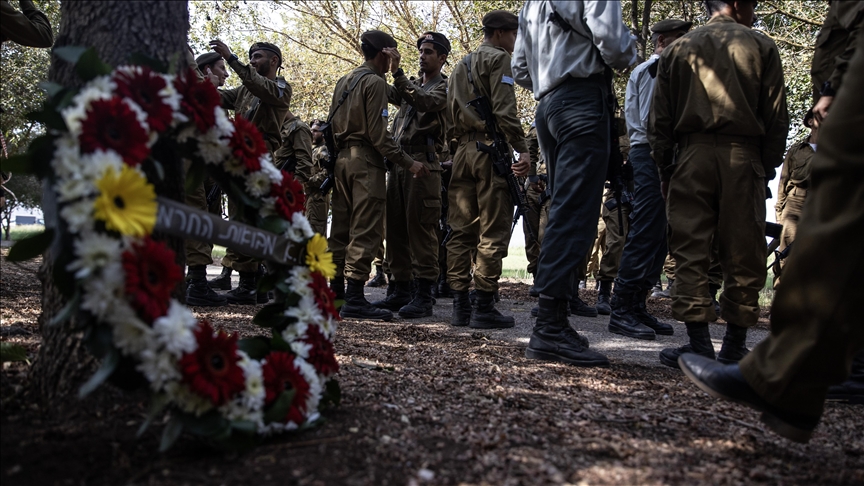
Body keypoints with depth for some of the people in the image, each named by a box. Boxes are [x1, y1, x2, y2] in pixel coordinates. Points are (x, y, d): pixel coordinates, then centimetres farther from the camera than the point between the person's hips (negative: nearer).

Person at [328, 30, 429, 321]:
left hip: (342, 159, 9)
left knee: (342, 227, 11)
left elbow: (332, 125, 18)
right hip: (366, 160, -9)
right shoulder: (375, 82, -8)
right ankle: (355, 299, -12)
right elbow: (378, 134, -15)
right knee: (365, 229, -9)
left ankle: (336, 291, 17)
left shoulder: (344, 82, 18)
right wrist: (409, 163, -14)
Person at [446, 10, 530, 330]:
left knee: (461, 230, 6)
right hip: (491, 149, -8)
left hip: (463, 152, 8)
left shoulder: (460, 66, 23)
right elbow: (505, 111, -15)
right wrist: (522, 148, -16)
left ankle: (460, 305, 7)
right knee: (493, 232, -6)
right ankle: (483, 308, -6)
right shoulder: (498, 59, -2)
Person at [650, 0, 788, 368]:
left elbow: (660, 120, 9)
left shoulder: (677, 49, 13)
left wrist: (665, 168, 14)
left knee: (690, 250, -1)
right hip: (743, 157, -1)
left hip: (692, 157, 1)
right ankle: (735, 345, 10)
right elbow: (777, 119, 3)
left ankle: (699, 344, -6)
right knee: (742, 255, 5)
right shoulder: (762, 48, 7)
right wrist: (767, 168, 11)